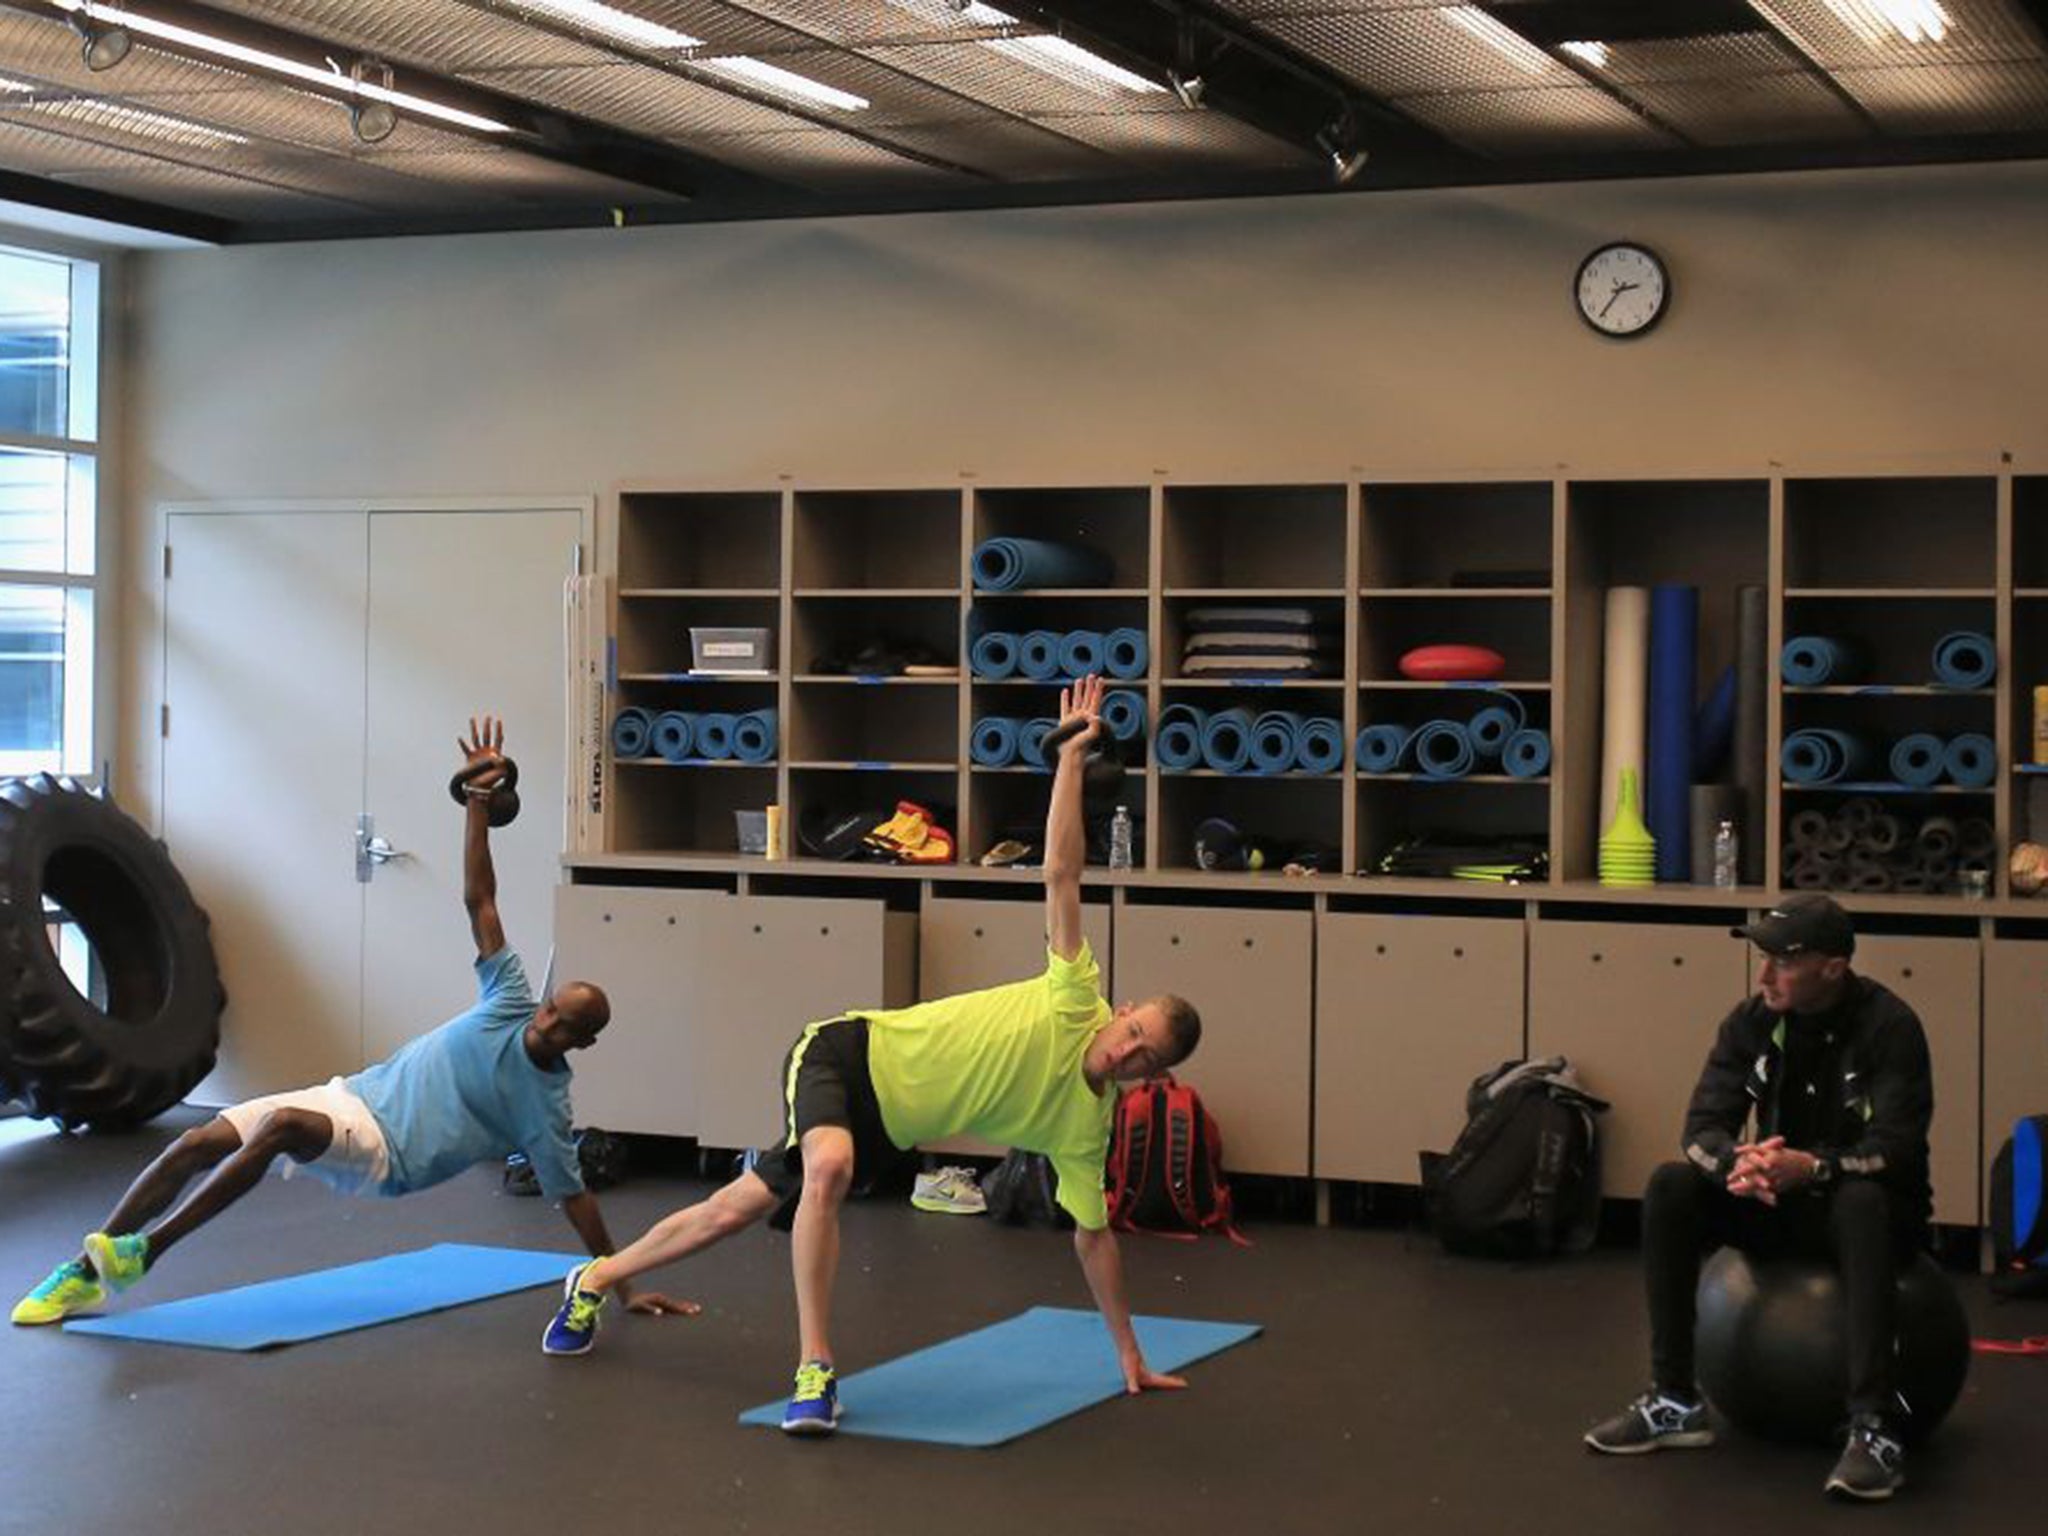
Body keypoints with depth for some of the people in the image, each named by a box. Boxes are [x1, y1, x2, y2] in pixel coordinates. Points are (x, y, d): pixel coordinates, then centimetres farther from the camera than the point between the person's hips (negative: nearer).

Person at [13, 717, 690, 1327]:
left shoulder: (545, 1107, -6)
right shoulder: (511, 1005, 5)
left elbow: (577, 1200, -2)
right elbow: (478, 900, 2)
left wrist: (625, 1287, -7)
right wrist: (478, 800, -7)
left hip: (381, 1154, -5)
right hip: (351, 1098, 5)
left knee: (281, 1126, -36)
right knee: (197, 1142, -12)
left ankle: (144, 1253, -27)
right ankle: (86, 1273, -2)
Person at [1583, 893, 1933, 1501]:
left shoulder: (1888, 1026, -19)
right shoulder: (1753, 1020, -6)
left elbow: (1896, 1149, -26)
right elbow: (1703, 1125, -11)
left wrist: (1811, 1169, -44)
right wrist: (1736, 1162, -36)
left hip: (1868, 1204, -4)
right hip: (1780, 1201, 5)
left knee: (1862, 1201, -40)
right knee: (1671, 1187, -20)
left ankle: (1875, 1427, -39)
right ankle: (1674, 1402, -14)